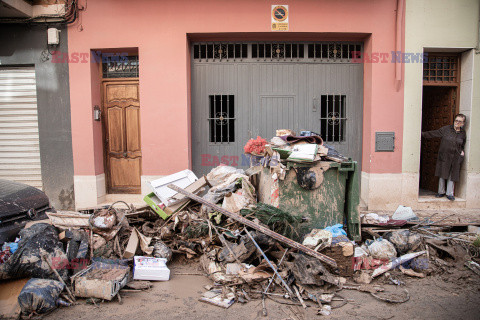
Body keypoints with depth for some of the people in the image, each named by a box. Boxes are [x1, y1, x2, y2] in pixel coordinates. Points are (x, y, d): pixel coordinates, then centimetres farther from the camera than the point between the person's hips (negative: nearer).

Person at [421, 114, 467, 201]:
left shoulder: (463, 133, 6)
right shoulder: (446, 129, -3)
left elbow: (462, 145, 21)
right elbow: (433, 133, -1)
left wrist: (462, 151, 5)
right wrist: (423, 134, -6)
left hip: (455, 158, 1)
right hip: (444, 156, -1)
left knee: (452, 176, 4)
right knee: (442, 175, 5)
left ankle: (449, 193, 14)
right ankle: (441, 192, 18)